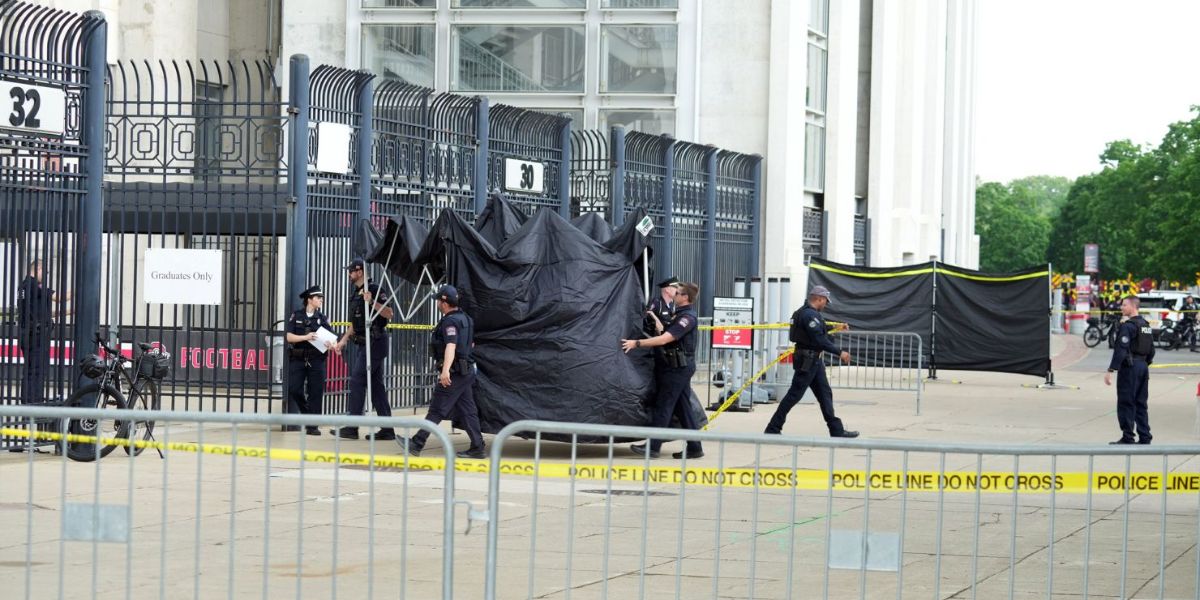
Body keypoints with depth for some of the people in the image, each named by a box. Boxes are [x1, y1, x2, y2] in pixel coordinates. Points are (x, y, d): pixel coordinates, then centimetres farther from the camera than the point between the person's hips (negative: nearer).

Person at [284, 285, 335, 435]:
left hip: (316, 360, 1)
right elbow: (289, 337, -5)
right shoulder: (296, 316, 5)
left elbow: (330, 338, 2)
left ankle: (312, 425, 1)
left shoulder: (322, 318, 10)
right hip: (298, 358, -1)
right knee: (294, 390, -6)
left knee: (316, 393, -4)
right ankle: (307, 413, 19)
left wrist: (330, 345, -21)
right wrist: (305, 337, -18)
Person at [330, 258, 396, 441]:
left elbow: (389, 313, -19)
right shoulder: (356, 294, 18)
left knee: (357, 381, -11)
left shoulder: (374, 290, -11)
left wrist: (372, 302, -30)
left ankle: (352, 428, -9)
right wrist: (344, 340, 21)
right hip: (360, 344, 9)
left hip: (374, 343, -9)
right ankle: (387, 429, 9)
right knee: (375, 385, 8)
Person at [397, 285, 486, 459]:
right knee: (467, 410, 9)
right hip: (467, 371, 10)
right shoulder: (465, 319, 15)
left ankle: (416, 444, -6)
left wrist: (446, 370, -41)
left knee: (437, 410, -7)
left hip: (454, 373, -10)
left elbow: (451, 346, -30)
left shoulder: (450, 322, -15)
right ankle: (477, 448, 6)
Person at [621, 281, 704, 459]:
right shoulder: (682, 315, 15)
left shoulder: (687, 318, -17)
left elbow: (664, 339, -24)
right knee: (683, 408, 10)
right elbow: (666, 334, 25)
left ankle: (652, 447, -9)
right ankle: (694, 447, 12)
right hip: (678, 368, 10)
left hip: (677, 369, -10)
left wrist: (637, 343, -23)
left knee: (663, 406, -9)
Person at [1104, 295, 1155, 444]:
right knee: (1141, 404, 12)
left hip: (1129, 367, -8)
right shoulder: (1146, 326, 13)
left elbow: (1121, 350, -21)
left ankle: (1127, 438, -4)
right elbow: (1151, 350, 18)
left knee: (1126, 404, -4)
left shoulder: (1128, 326, -14)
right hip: (1143, 366, 8)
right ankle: (1144, 437, 12)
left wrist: (1111, 371, -21)